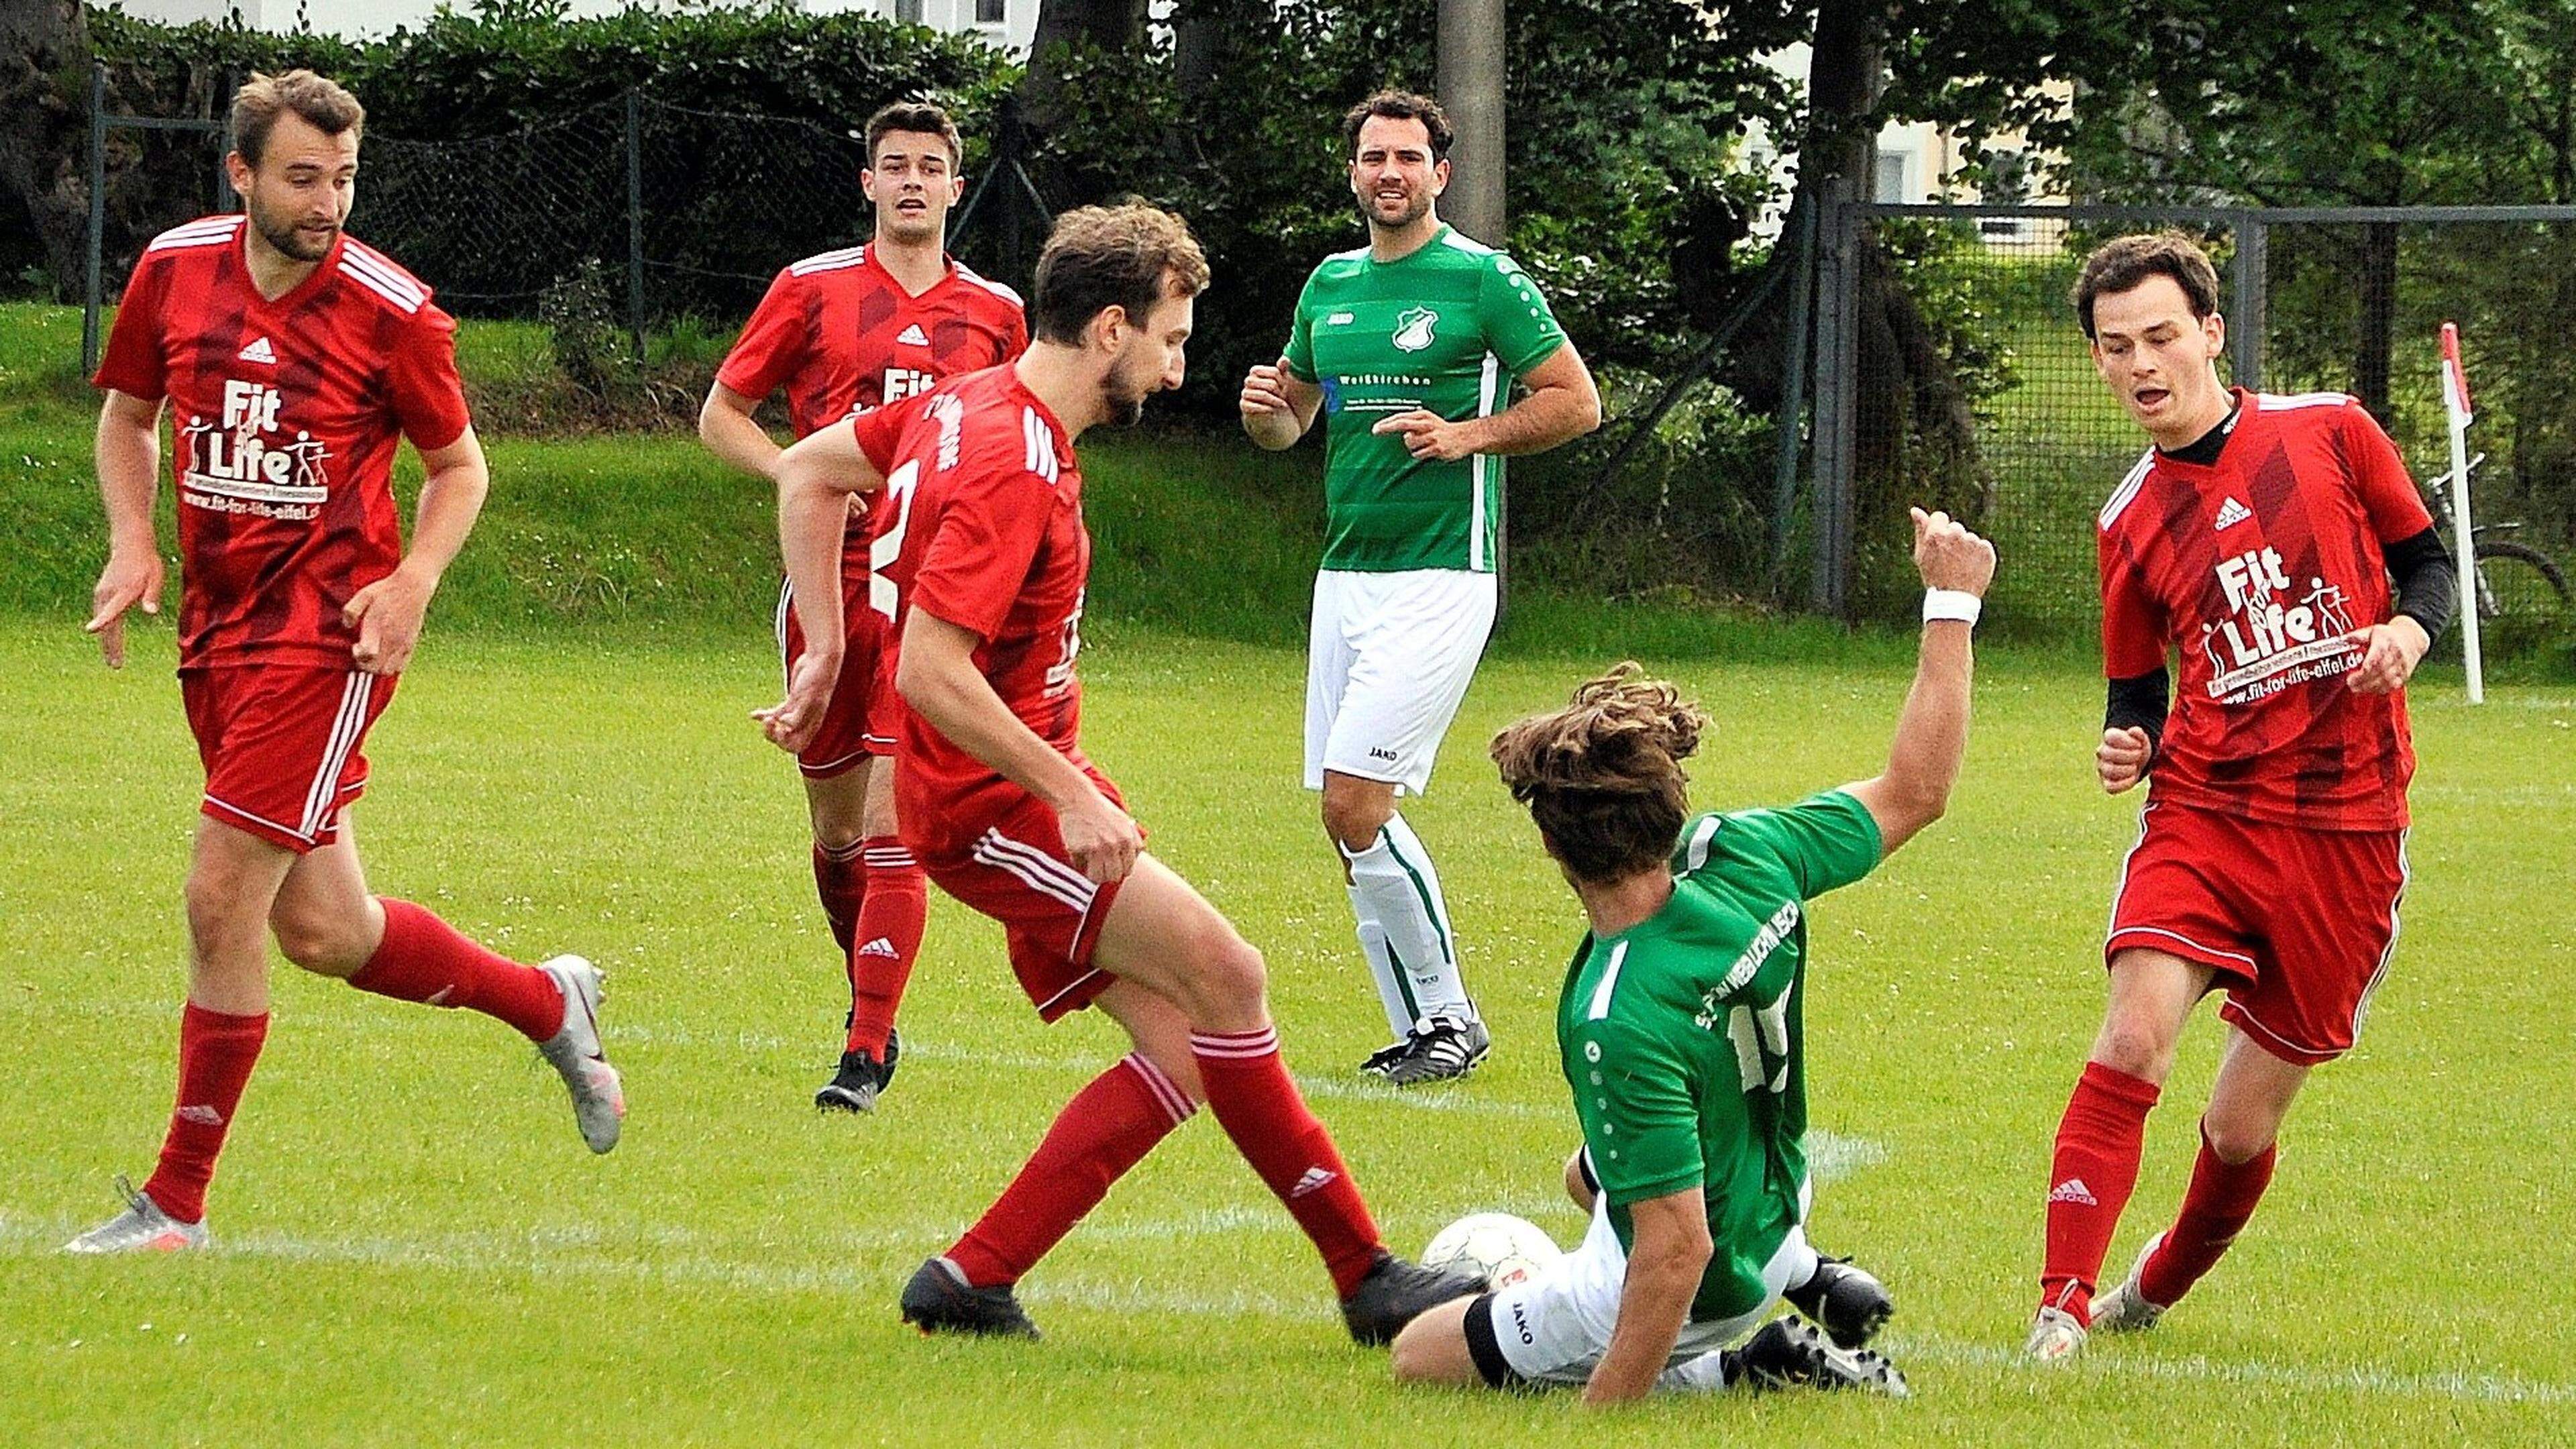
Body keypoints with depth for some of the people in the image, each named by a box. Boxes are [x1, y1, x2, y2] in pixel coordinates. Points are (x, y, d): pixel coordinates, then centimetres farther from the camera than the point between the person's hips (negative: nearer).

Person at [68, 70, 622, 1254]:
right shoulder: (174, 270, 1)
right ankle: (548, 1002, 36)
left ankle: (176, 1203, -1)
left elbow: (459, 464, 3)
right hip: (216, 631, 6)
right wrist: (131, 540, 1)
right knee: (322, 932, 11)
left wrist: (414, 580, -14)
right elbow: (129, 412, 18)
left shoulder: (392, 311, -10)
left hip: (327, 634, -6)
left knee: (222, 901, -12)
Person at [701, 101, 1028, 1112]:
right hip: (830, 581, 1)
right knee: (835, 826, 9)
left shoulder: (996, 312, 9)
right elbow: (721, 414, 9)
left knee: (893, 822, -12)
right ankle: (871, 1007, 32)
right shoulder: (813, 290, 5)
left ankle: (867, 1053, -11)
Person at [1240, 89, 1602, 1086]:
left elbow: (1578, 402, -3)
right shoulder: (1330, 286, 13)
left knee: (1354, 800, -15)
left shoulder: (1484, 281, -5)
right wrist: (1266, 408, 1)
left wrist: (1469, 435, -16)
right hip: (1346, 576, 7)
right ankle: (1419, 1030, 13)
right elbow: (1293, 416, 24)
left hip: (1441, 575, -7)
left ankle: (1449, 1017, -3)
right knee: (1349, 813, 5)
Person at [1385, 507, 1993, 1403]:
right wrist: (1952, 603, 3)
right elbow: (1915, 791, -6)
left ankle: (1745, 1367, 2)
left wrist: (1597, 1414, -33)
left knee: (1420, 1356, 11)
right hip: (1773, 1206, 9)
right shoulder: (1745, 858, -23)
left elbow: (1676, 1251, -38)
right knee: (1591, 1172, 39)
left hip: (1694, 1294, -9)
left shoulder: (1617, 1022, -41)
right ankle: (1813, 1281, 29)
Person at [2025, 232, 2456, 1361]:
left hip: (2347, 823, -1)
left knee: (2242, 1127, 4)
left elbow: (2429, 557, 11)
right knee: (2134, 1037, -23)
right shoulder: (2132, 520, 7)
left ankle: (2157, 1290, 32)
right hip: (2204, 809, 1)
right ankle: (2063, 1306, -20)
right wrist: (2125, 748, -6)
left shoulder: (2329, 431, 1)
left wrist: (2410, 629, -11)